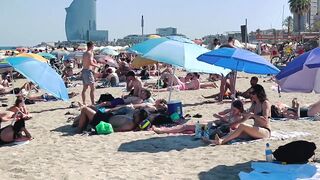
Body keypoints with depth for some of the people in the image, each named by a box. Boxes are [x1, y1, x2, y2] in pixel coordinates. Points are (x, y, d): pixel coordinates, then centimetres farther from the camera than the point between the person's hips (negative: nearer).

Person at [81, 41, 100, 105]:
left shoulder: (84, 53, 17)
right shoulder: (90, 53, -10)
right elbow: (90, 63, -20)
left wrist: (93, 60, 20)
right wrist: (97, 65, -5)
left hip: (84, 70, 9)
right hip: (88, 71, -9)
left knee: (84, 88, 12)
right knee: (92, 88, -7)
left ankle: (84, 103, 15)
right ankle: (93, 103, -10)